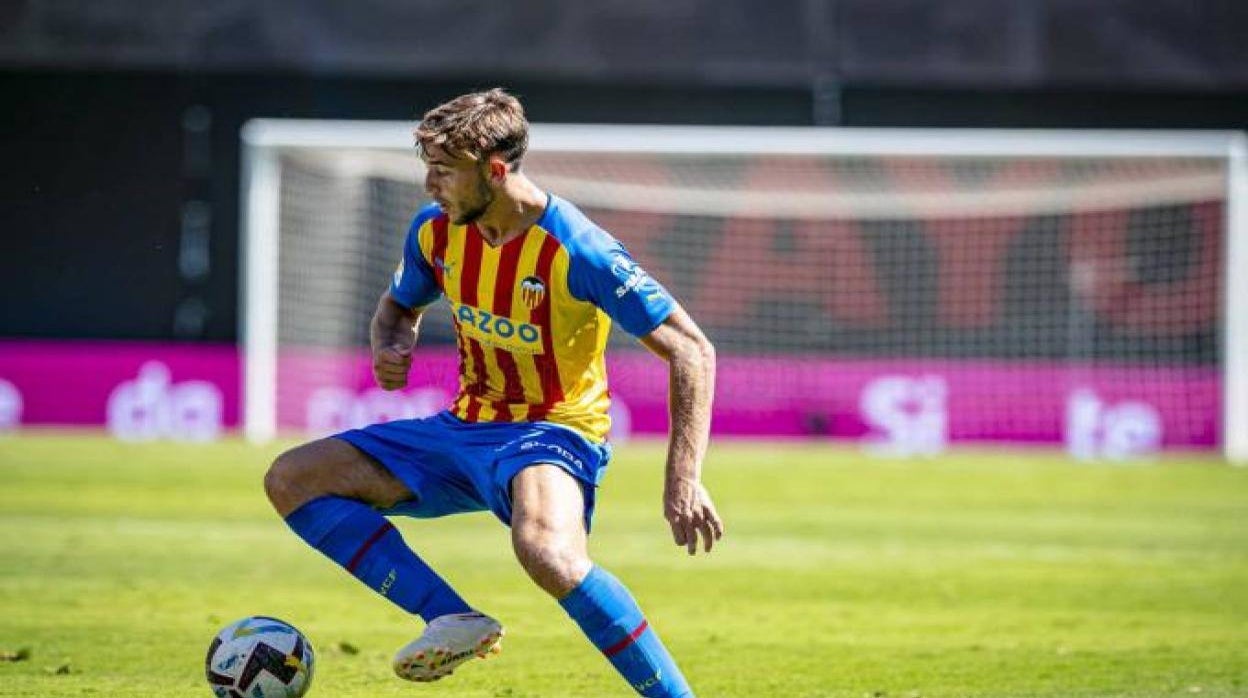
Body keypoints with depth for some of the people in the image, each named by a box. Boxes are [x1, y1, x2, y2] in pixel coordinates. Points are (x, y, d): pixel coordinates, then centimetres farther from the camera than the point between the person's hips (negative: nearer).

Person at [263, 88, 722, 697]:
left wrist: (683, 481, -26)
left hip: (552, 432, -8)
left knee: (545, 550, -41)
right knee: (291, 480, -3)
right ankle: (452, 619, -13)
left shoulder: (577, 252, -21)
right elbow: (398, 307, 21)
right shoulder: (436, 231, -2)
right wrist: (392, 349, -5)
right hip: (465, 429, 8)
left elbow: (692, 352, -18)